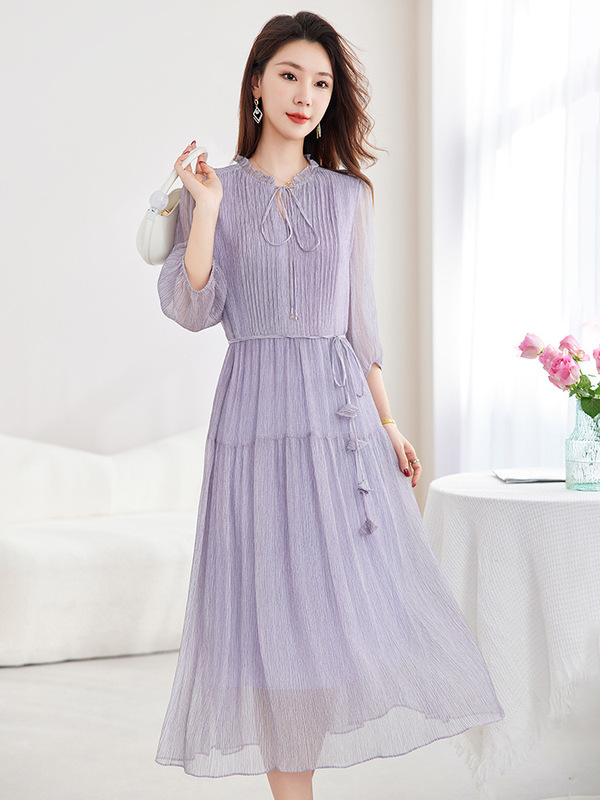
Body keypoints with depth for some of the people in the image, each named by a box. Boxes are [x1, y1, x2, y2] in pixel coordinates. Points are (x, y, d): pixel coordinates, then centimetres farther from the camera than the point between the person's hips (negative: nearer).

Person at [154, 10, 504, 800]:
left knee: (357, 584, -1)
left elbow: (361, 319, 11)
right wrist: (205, 206, -14)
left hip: (340, 409, 2)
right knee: (274, 600, -1)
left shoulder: (349, 195, 11)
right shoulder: (215, 189, 5)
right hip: (257, 408, -2)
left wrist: (389, 425, 6)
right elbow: (192, 308, -5)